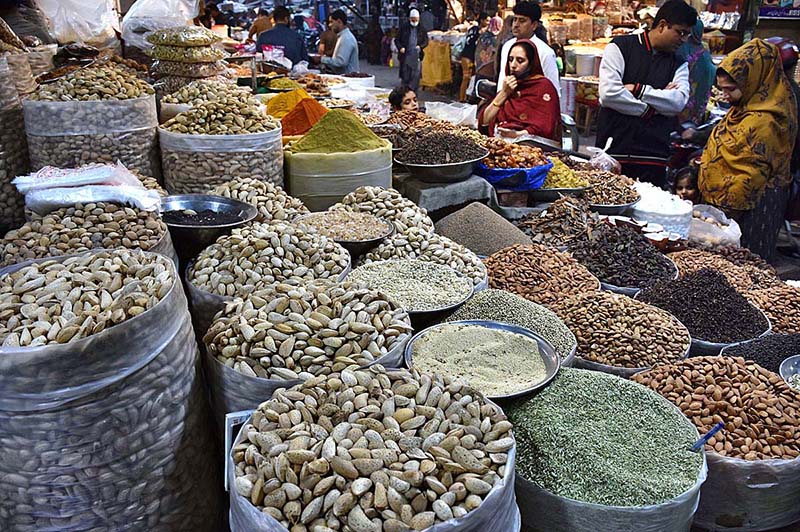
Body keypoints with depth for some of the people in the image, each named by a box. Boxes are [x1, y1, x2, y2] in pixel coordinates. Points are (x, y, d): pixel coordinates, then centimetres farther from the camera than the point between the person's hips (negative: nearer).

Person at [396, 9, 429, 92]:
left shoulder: (422, 29, 7)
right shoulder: (404, 28, 4)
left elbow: (426, 41, 11)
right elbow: (397, 39, 7)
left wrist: (420, 46, -9)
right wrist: (400, 47, -11)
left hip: (417, 55, 1)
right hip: (405, 55, 0)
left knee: (416, 75, -3)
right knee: (405, 75, 4)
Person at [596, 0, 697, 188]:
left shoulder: (679, 64, 15)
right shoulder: (620, 47, 2)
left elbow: (679, 101, -4)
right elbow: (609, 93, -12)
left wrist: (638, 90, -11)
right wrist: (651, 109, -5)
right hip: (614, 150, -3)